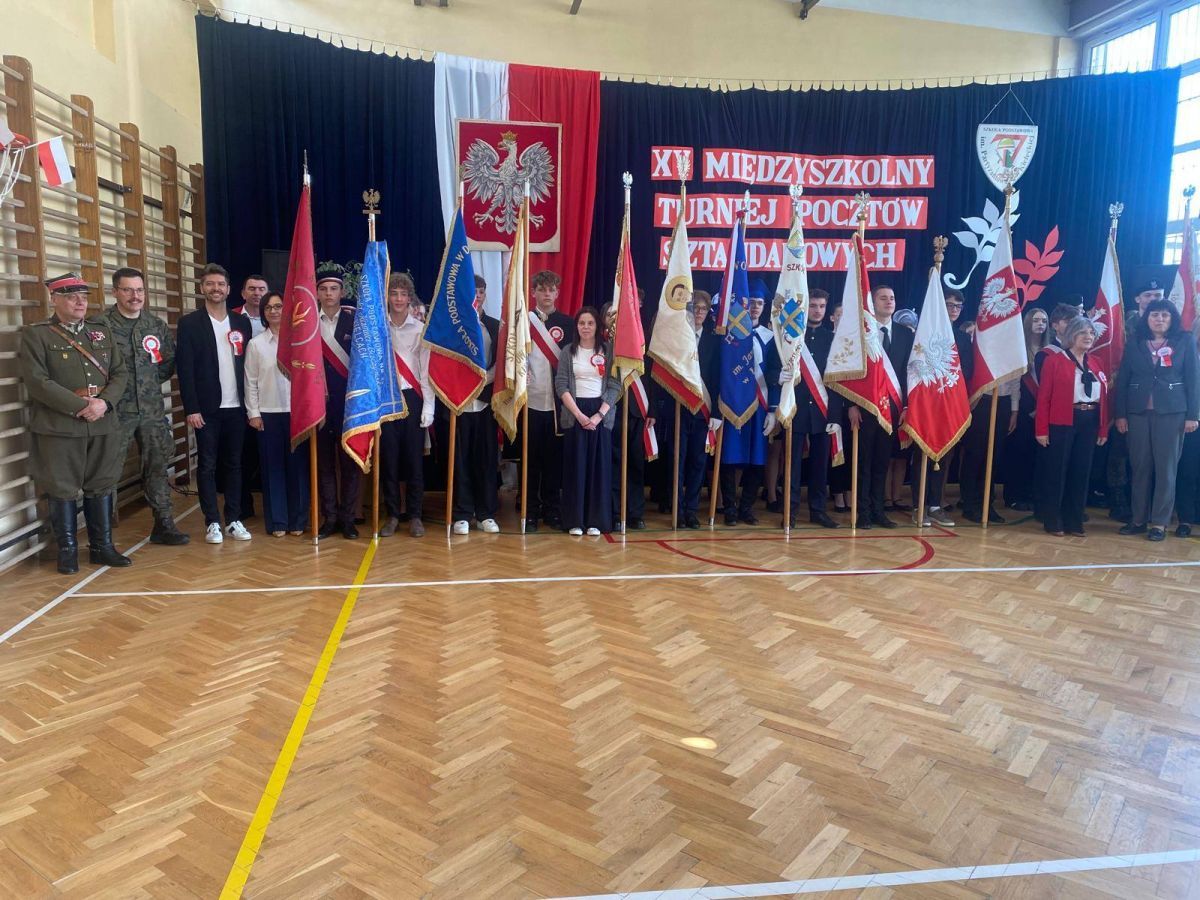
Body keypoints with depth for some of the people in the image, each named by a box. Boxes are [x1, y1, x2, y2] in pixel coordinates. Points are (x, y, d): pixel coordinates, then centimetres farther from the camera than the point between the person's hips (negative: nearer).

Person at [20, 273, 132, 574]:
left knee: (102, 486, 10)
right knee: (62, 489, 3)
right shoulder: (35, 334, -2)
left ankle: (102, 547, 21)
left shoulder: (102, 330, 12)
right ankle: (67, 551, 16)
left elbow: (120, 372, 8)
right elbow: (37, 381, -12)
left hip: (103, 425, 4)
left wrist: (104, 403, -10)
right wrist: (81, 406, -17)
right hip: (58, 427, -4)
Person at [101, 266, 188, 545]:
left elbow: (170, 361, 15)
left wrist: (150, 383, 5)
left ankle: (163, 525, 21)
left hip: (152, 409, 5)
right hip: (117, 411, -5)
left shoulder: (156, 325, 9)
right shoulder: (101, 325, -7)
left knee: (157, 467, 11)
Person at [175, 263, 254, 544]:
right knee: (207, 465, 3)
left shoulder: (241, 322, 9)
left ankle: (234, 520, 15)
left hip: (236, 407, 3)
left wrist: (250, 402, 2)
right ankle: (212, 522, 10)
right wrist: (191, 408, -10)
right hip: (207, 408, -3)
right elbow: (184, 369, -5)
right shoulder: (190, 323, -1)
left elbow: (248, 363, 8)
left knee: (233, 464, 8)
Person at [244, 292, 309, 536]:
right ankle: (277, 521, 12)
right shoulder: (255, 343, 4)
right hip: (268, 413, 0)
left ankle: (298, 520, 13)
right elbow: (250, 381, 4)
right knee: (273, 466, 4)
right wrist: (253, 413, -1)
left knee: (298, 465, 3)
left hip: (297, 411, 0)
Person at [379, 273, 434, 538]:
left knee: (414, 459, 2)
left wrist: (428, 407, -3)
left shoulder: (420, 329, 3)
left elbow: (426, 370, 1)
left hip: (412, 398, -1)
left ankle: (415, 516, 12)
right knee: (388, 458, 4)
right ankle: (392, 515, 15)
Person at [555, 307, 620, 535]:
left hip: (601, 414, 0)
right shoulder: (568, 351, 5)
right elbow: (561, 385, -2)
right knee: (575, 466, 1)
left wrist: (599, 415, -12)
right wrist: (579, 414, -12)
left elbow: (614, 386, -1)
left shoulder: (608, 351, 5)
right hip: (574, 414, 0)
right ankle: (574, 520, 6)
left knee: (599, 466, 1)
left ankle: (596, 520, 7)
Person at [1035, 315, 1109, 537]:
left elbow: (1104, 397, 12)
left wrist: (1103, 429, 7)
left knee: (1081, 472, 8)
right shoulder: (1054, 360, -2)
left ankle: (1074, 521, 17)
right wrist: (1041, 429, -11)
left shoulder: (1096, 364, 12)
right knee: (1057, 472, 2)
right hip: (1062, 424, -5)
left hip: (1089, 423, 5)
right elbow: (1044, 396, -6)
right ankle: (1053, 521, 11)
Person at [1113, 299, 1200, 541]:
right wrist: (1120, 414, 0)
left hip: (1172, 412, -1)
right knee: (1140, 467, 5)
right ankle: (1139, 519, 12)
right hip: (1138, 411, 2)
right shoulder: (1135, 342, 7)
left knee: (1166, 467, 1)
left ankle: (1160, 522, 6)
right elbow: (1122, 379, 6)